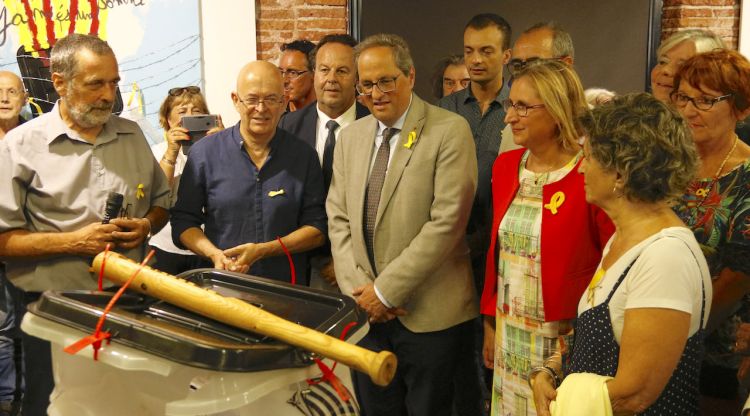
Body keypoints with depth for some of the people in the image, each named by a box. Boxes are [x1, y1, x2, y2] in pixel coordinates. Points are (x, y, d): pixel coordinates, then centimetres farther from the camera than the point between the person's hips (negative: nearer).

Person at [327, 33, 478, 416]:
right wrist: (357, 287, -5)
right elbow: (338, 217, 8)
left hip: (429, 313, -5)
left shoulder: (449, 131, -10)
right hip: (365, 310, 5)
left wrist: (386, 290, -15)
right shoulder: (351, 136, 9)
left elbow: (447, 222, -17)